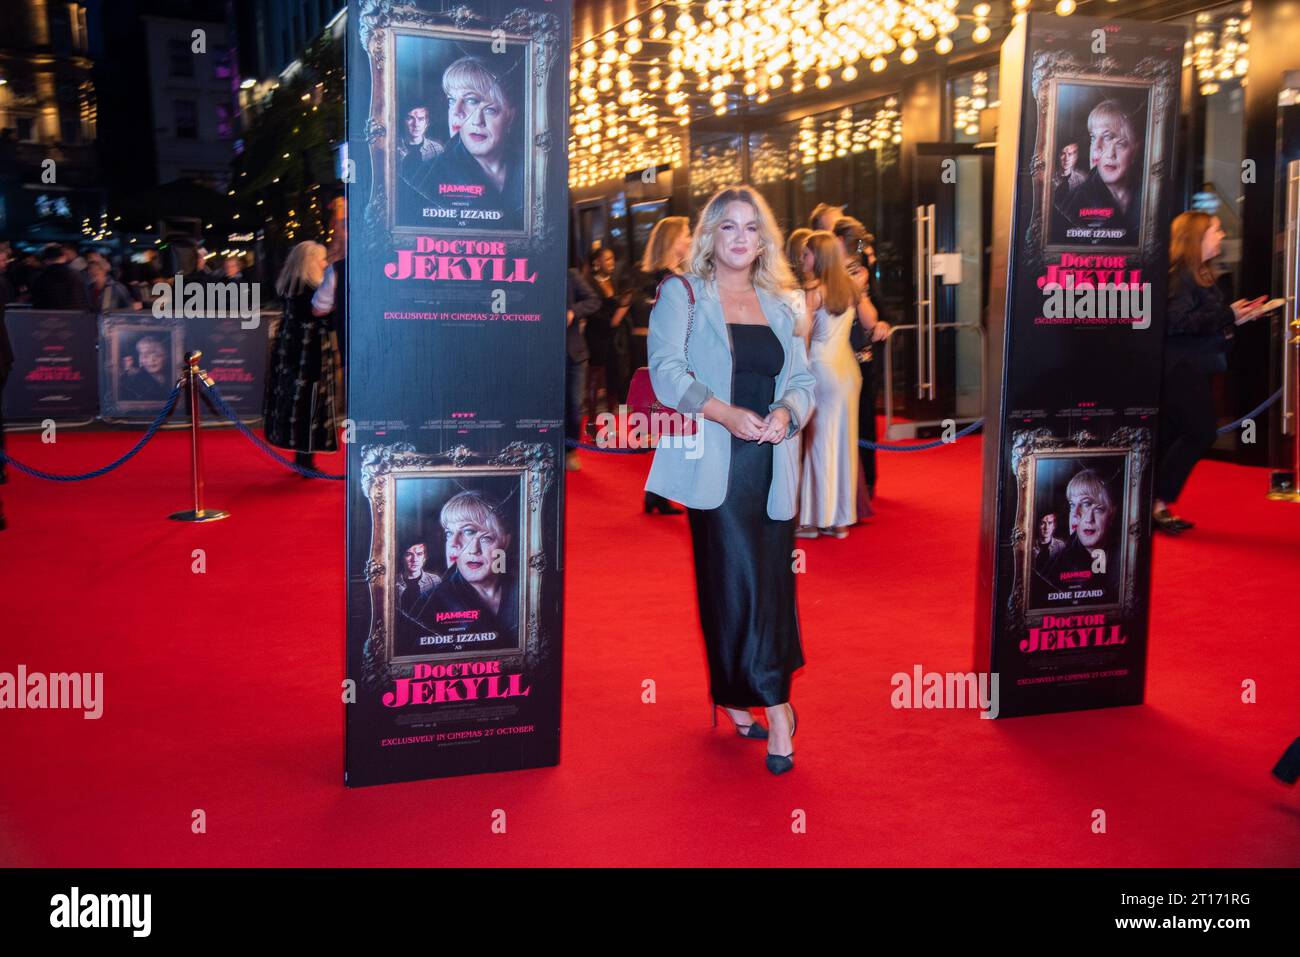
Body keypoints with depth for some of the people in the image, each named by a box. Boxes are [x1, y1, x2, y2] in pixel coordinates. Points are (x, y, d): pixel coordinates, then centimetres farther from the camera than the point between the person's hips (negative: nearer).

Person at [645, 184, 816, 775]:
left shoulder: (778, 306, 17)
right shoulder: (682, 295, 5)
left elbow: (805, 380, 13)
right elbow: (666, 370, -8)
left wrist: (787, 412, -10)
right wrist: (726, 413, -21)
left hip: (772, 465, 4)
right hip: (716, 465, -4)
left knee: (771, 584, 2)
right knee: (738, 583, -7)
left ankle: (739, 700, 13)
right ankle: (773, 705, 3)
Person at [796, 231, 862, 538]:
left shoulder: (813, 289, -10)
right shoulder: (850, 287, 7)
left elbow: (803, 335, -10)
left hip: (821, 366, -6)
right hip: (848, 366, 6)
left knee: (818, 440, 0)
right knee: (844, 440, 9)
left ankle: (813, 518, 5)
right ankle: (841, 519, 13)